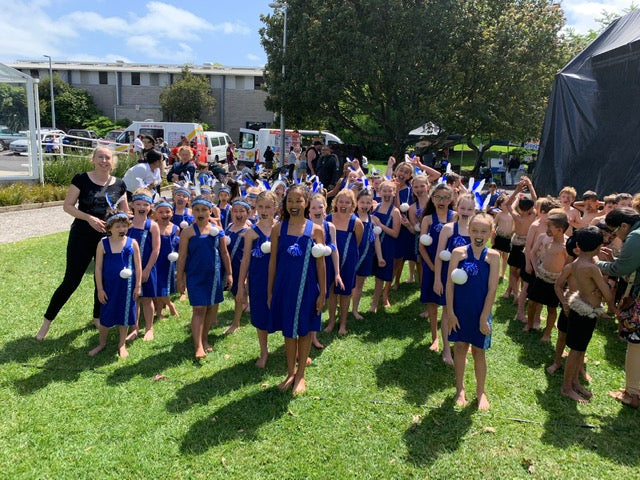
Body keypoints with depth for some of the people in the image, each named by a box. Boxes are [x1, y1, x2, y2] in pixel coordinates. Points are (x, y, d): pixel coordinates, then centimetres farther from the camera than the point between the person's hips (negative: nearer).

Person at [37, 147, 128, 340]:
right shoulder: (81, 179, -7)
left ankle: (97, 317, 33)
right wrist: (89, 218, -20)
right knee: (71, 281, 0)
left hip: (108, 238, 3)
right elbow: (67, 206, -7)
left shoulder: (119, 185, 1)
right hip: (82, 237, -3)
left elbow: (126, 212, 9)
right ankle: (47, 320, 17)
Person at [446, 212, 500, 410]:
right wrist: (450, 312, -7)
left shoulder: (493, 256, -8)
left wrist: (484, 317, -10)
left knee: (478, 351, 12)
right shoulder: (458, 253, -6)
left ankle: (480, 392, 32)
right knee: (460, 347, 13)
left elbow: (492, 289, -9)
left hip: (480, 311, -1)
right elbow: (450, 284, -5)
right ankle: (460, 389, 32)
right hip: (459, 310, 1)